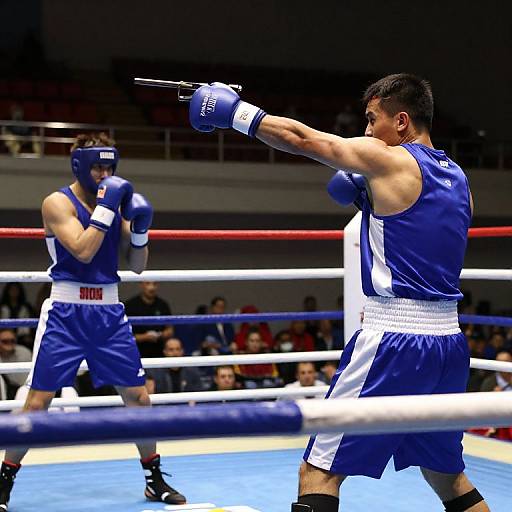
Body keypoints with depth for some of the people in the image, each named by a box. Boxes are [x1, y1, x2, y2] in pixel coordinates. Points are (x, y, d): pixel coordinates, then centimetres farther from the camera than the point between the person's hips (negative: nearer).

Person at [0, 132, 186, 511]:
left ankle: (155, 480, 19)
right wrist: (106, 207, -20)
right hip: (66, 312, -5)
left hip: (109, 312, 5)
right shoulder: (58, 203, -6)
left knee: (139, 397, 6)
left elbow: (137, 266, 11)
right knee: (38, 400, -5)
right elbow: (83, 251, -20)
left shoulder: (116, 201, 9)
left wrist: (140, 228, -6)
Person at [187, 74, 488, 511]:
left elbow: (299, 138, 0)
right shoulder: (458, 178, 13)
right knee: (447, 475, 22)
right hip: (449, 343, 8)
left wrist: (235, 113, 12)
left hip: (392, 342, -8)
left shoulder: (387, 159, -7)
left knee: (319, 473, -2)